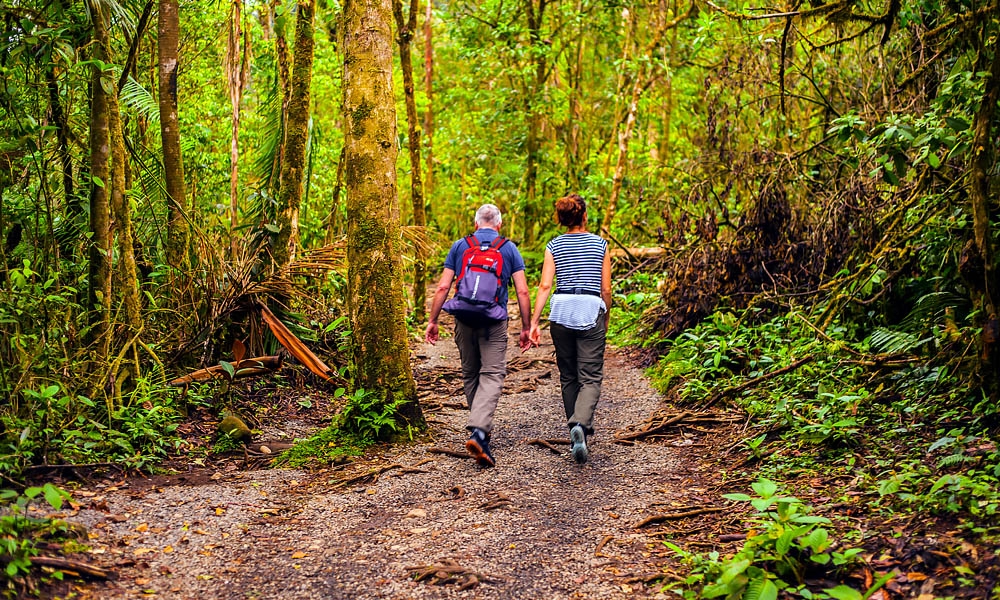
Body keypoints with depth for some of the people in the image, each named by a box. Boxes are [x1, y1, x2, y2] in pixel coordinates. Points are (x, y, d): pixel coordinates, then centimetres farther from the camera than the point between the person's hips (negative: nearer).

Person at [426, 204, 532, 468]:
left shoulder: (459, 246, 7)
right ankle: (479, 432, -25)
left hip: (464, 319, 2)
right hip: (494, 321, -2)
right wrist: (526, 327, 6)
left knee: (470, 374, 17)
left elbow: (443, 287, 2)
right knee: (492, 375, -6)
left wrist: (432, 321, 7)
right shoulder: (509, 249, 4)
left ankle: (481, 429, 27)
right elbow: (522, 292, -1)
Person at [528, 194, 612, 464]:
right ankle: (580, 424, -28)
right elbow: (606, 289, 4)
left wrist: (534, 322, -3)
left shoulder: (554, 246, 5)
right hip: (591, 311, -2)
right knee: (591, 377, -3)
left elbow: (545, 286, -4)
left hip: (561, 310, 2)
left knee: (568, 376, 16)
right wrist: (606, 318, 19)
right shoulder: (600, 244, 3)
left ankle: (578, 429, 26)